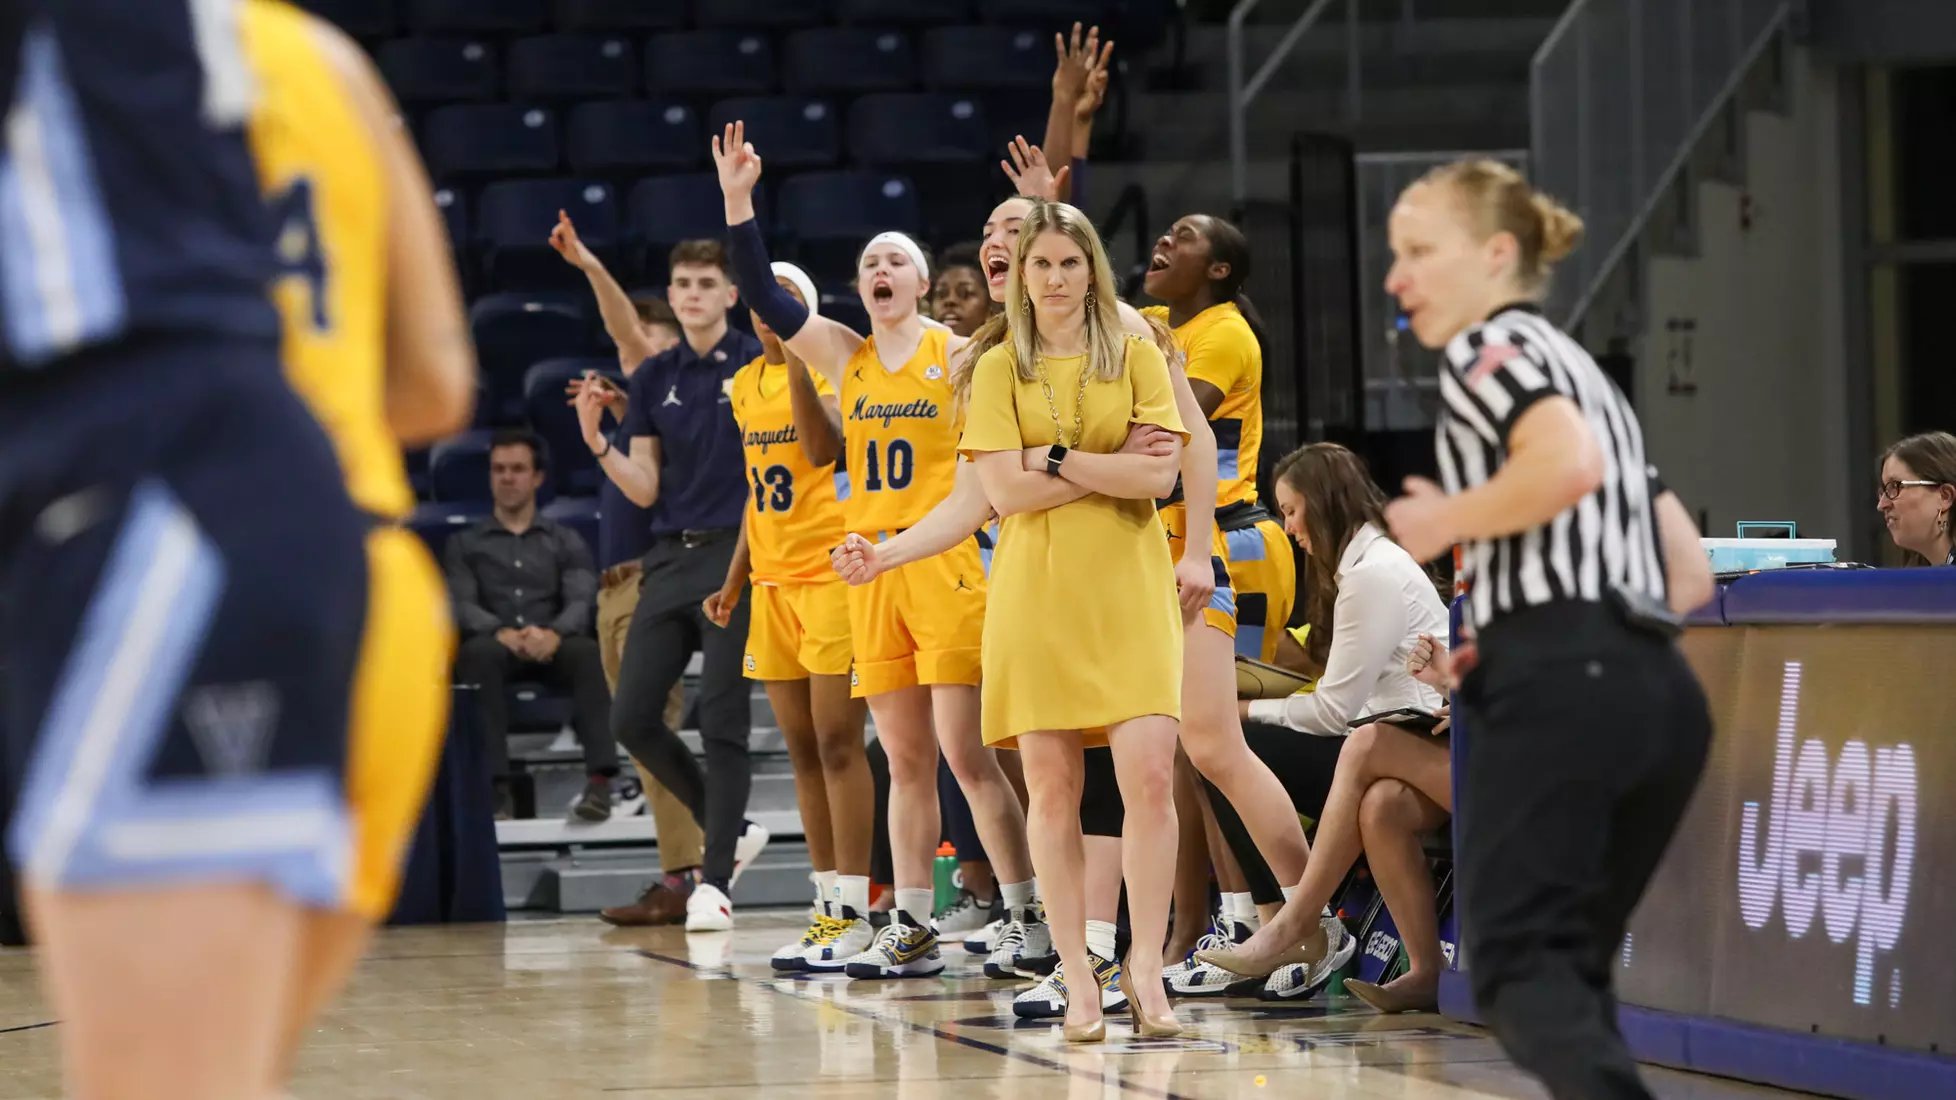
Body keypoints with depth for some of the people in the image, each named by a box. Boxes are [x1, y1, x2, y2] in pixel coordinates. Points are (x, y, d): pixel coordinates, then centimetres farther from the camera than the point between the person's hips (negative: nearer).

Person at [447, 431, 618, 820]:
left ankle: (600, 781, -47)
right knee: (479, 653, -37)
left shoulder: (566, 542, 20)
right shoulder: (465, 544, 20)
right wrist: (503, 633, -20)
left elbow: (581, 602, 3)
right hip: (496, 645, 0)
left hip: (552, 646, 1)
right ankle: (495, 786, -44)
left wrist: (553, 634, -22)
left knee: (589, 652, -34)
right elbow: (461, 606, 3)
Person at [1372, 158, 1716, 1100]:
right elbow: (1690, 575, 24)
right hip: (1657, 692, 9)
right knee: (1570, 968, 14)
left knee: (1518, 962, -13)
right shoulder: (1584, 377, 28)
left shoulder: (1491, 346, 2)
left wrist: (1446, 523, -6)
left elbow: (1569, 461, -21)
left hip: (1559, 689, -9)